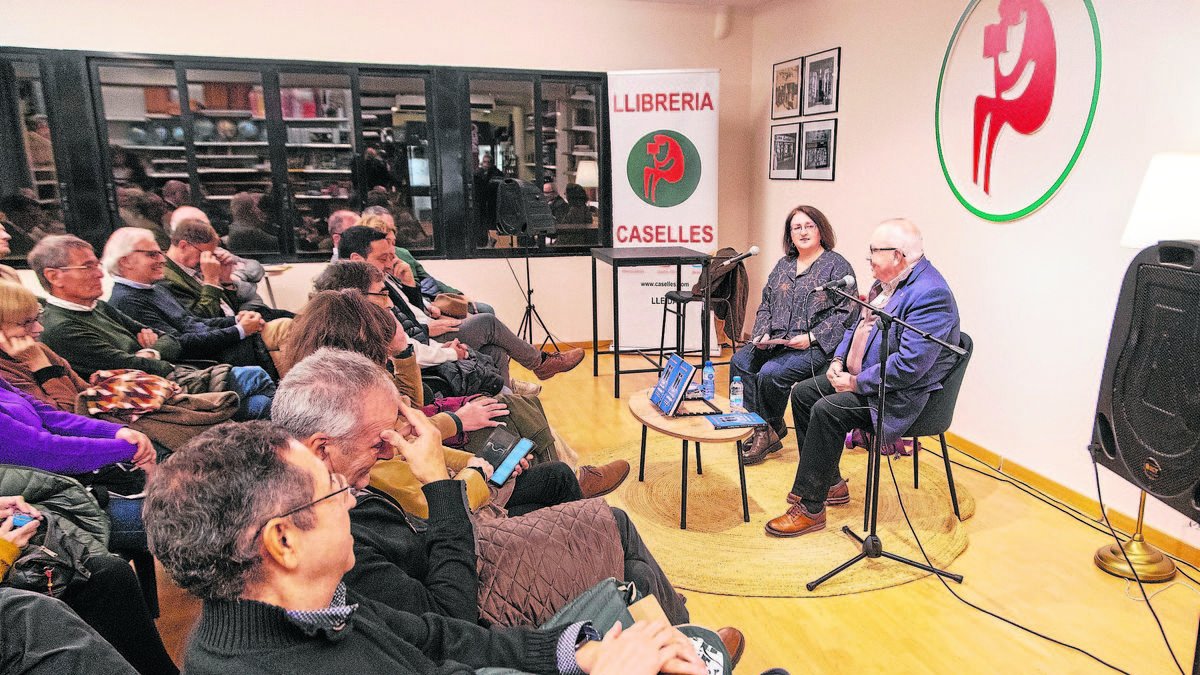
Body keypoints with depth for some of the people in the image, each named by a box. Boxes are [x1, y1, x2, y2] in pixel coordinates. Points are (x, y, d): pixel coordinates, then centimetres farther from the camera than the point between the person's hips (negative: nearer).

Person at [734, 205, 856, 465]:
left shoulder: (837, 266, -2)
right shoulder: (783, 265, 18)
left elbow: (845, 312, -10)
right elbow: (765, 305, 20)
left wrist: (812, 337, -18)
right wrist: (762, 334, 1)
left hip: (814, 346, -7)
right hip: (776, 341, 7)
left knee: (770, 374, -29)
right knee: (739, 363, -16)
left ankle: (770, 429, -2)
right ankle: (762, 429, -11)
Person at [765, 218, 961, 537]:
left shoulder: (930, 295, -23)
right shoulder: (887, 281, 8)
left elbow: (909, 366, -29)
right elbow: (858, 325, 20)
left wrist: (856, 383, -21)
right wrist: (838, 361, 4)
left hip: (902, 395, -10)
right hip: (860, 376, 11)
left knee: (827, 411, -26)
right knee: (802, 393, 5)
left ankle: (810, 508, -15)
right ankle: (831, 484, 13)